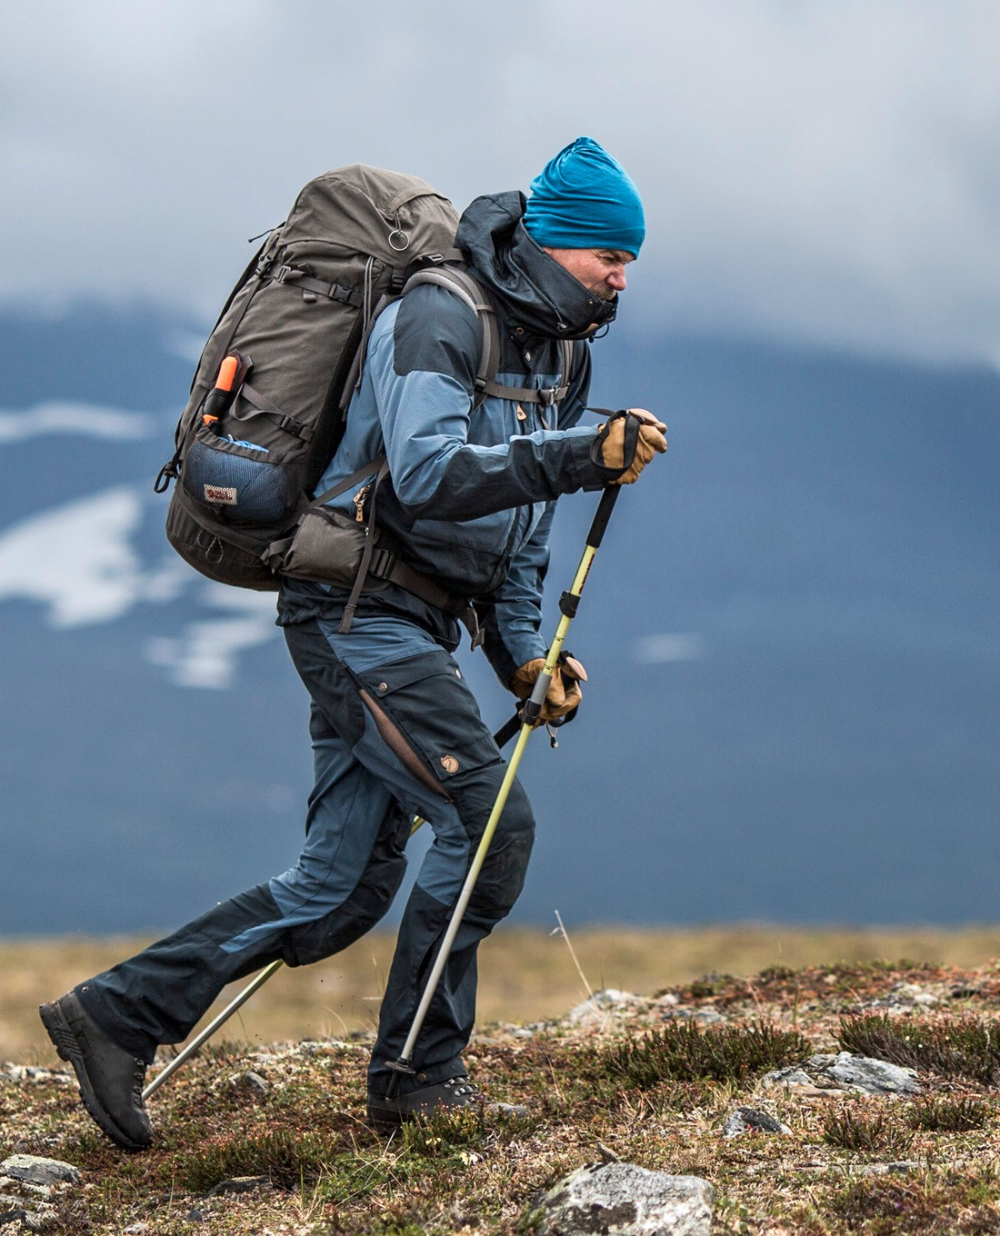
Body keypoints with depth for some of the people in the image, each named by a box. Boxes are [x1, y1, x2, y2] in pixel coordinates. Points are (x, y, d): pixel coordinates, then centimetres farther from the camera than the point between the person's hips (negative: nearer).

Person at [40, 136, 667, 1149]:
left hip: (411, 624, 9)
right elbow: (429, 475, -30)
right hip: (357, 603, -9)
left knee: (342, 888, 5)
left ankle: (116, 1013, 9)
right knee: (489, 820, -13)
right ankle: (419, 1074, -1)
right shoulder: (434, 321, -15)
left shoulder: (560, 352, 15)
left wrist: (522, 654, 11)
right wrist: (581, 454, -35)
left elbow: (517, 525, 22)